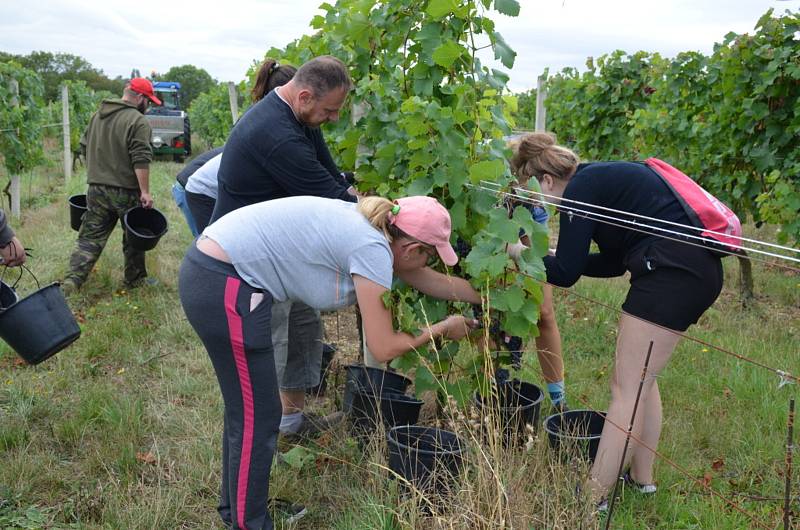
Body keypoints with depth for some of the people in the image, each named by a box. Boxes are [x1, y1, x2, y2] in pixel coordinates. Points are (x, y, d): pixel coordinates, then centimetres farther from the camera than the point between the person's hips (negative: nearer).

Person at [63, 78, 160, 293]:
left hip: (96, 189, 6)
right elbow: (141, 160, -19)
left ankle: (72, 280, -4)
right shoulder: (137, 121, -12)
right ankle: (135, 280, 23)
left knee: (90, 237, 7)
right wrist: (145, 192, -18)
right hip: (126, 191, -6)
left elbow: (85, 147, 19)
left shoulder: (97, 115, 13)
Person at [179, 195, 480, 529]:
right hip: (224, 287, -10)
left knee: (245, 407, 21)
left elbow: (436, 281, 21)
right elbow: (383, 348, -12)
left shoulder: (371, 227, 10)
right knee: (257, 417, 3)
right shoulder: (373, 250, -16)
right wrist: (441, 330, 3)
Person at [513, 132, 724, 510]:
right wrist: (560, 255, 23)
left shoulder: (580, 190, -8)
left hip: (672, 272, -10)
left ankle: (594, 496, 3)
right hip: (698, 269, 10)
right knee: (641, 378, 19)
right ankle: (642, 478, 30)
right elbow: (614, 263, 22)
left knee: (627, 388, -4)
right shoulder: (602, 180, 20)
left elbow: (566, 273, -8)